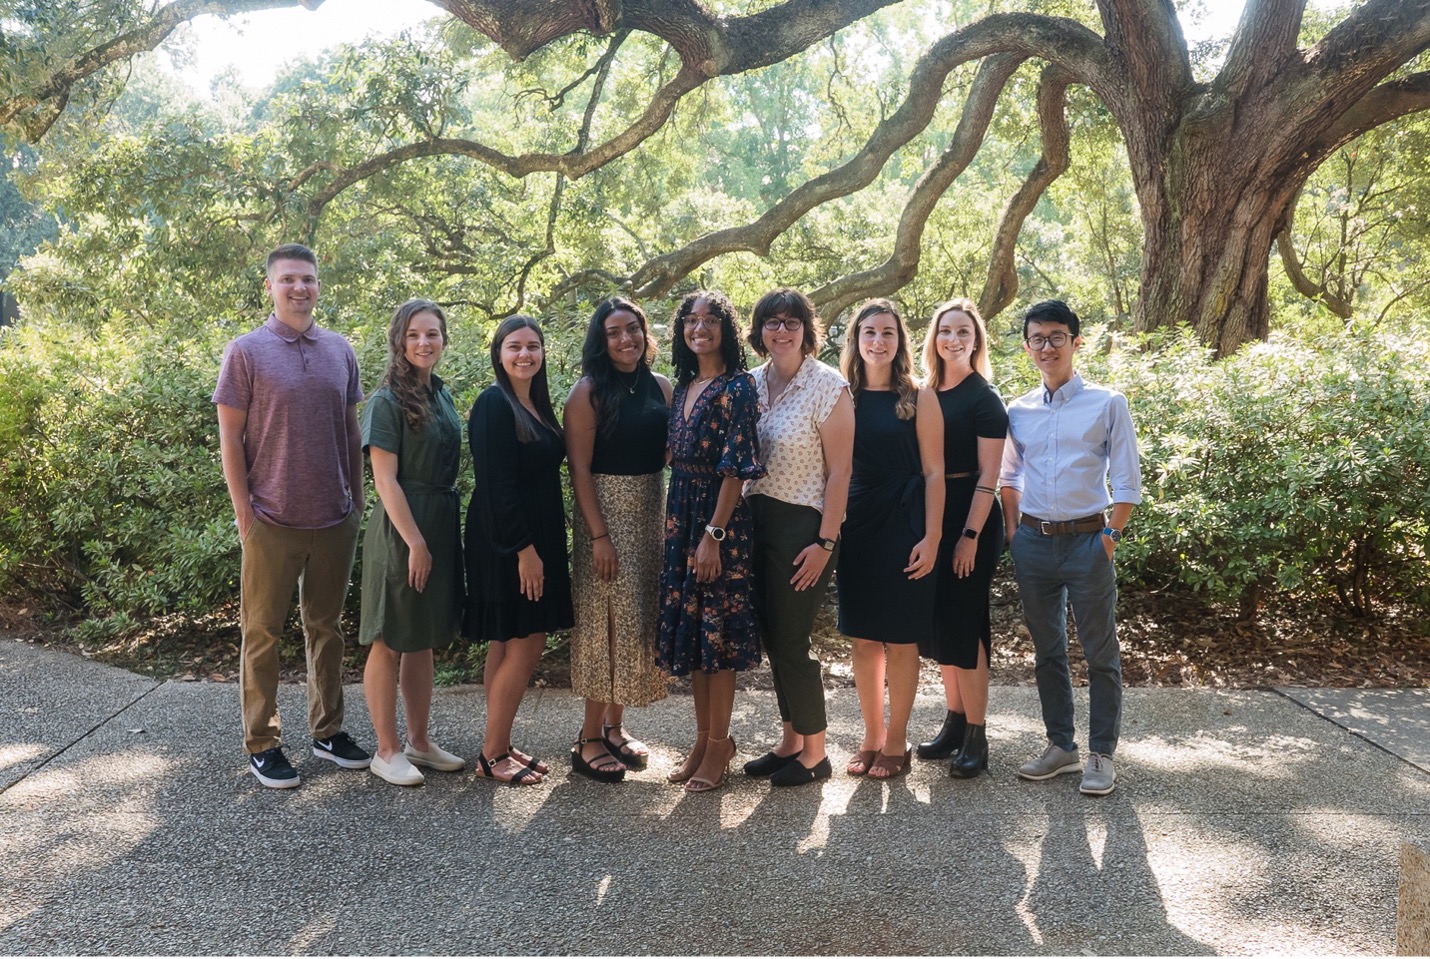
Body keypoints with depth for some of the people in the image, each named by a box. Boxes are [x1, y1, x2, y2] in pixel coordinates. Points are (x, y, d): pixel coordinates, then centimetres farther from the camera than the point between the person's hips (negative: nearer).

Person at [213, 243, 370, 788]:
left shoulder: (339, 351, 7)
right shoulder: (247, 351, -4)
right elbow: (230, 436, -5)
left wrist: (357, 498, 9)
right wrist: (243, 510, -9)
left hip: (335, 518, 4)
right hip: (272, 520, -4)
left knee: (326, 627, 14)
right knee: (262, 632, 6)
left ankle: (328, 731, 26)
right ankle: (262, 744, 17)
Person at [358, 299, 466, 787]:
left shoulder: (442, 395, 11)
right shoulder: (387, 401, -11)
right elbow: (385, 479, -16)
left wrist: (442, 534, 12)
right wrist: (415, 542, -19)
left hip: (441, 526, 8)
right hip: (400, 529, -7)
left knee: (424, 641, 15)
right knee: (390, 643, 3)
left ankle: (419, 741, 26)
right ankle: (387, 751, 14)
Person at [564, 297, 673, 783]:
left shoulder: (660, 387, 7)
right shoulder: (589, 392, -9)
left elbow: (673, 454, 11)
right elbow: (579, 469, -12)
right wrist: (599, 536, -17)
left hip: (653, 510, 6)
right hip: (606, 511, -6)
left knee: (640, 619, 11)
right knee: (607, 621, -2)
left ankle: (615, 727, 26)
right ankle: (589, 740, 10)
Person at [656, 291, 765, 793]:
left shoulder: (737, 387, -10)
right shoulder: (683, 387, 13)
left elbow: (736, 468, -16)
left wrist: (713, 535, -20)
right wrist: (673, 525, 10)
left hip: (721, 520, -7)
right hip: (680, 517, 8)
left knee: (717, 630, -1)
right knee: (689, 627, 11)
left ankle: (718, 746, 12)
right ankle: (704, 738, 23)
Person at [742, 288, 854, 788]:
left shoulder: (827, 386, -9)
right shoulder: (751, 384, 8)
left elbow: (839, 471, -12)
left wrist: (825, 543, -16)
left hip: (802, 525, -6)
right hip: (756, 521, 6)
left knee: (790, 638, -3)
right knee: (771, 635, 12)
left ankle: (815, 752, 13)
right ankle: (789, 741, 26)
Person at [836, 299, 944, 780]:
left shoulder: (919, 397, -1)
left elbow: (933, 472, -4)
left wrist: (931, 537, -11)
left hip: (903, 526, -3)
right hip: (855, 526, 3)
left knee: (900, 640, 3)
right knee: (861, 638, 9)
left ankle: (896, 741, 17)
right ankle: (871, 736, 23)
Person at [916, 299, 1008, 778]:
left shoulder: (983, 398, -7)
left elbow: (988, 475, -12)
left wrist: (971, 535, -18)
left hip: (969, 520, -6)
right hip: (929, 518, 7)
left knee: (963, 625, -4)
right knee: (936, 622, 11)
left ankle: (976, 735, 7)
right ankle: (954, 721, 25)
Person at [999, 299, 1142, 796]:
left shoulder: (1107, 404, -2)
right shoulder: (1018, 411, 8)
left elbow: (1127, 482, -2)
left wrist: (1110, 536, -9)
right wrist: (1013, 532, 9)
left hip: (1087, 540, -3)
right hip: (1033, 543, 4)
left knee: (1100, 653, 4)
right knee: (1048, 651, 12)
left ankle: (1101, 754, 16)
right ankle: (1060, 746, 25)